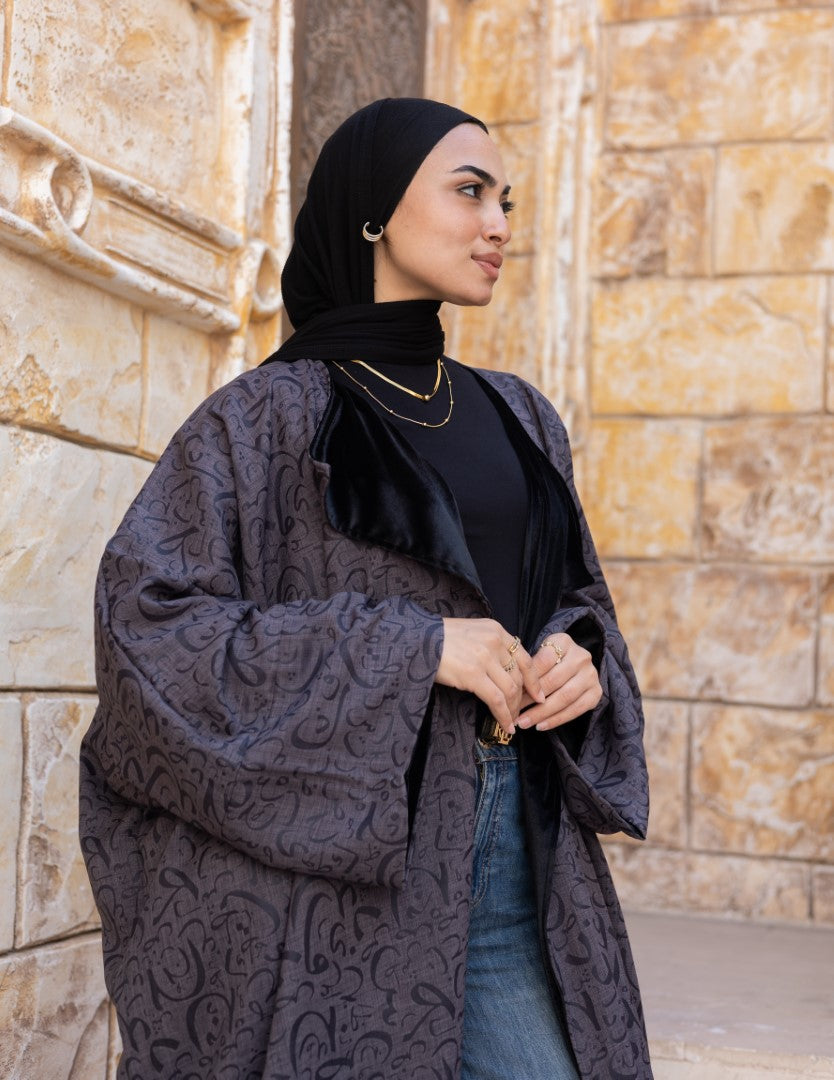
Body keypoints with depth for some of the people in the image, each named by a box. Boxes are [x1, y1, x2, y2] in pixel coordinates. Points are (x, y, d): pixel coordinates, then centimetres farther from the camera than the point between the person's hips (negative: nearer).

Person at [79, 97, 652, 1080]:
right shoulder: (271, 415, -4)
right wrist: (409, 647, -18)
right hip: (335, 868, -5)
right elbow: (145, 613, -13)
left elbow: (574, 597, 21)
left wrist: (580, 657, -4)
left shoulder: (518, 419, 13)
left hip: (512, 855, 5)